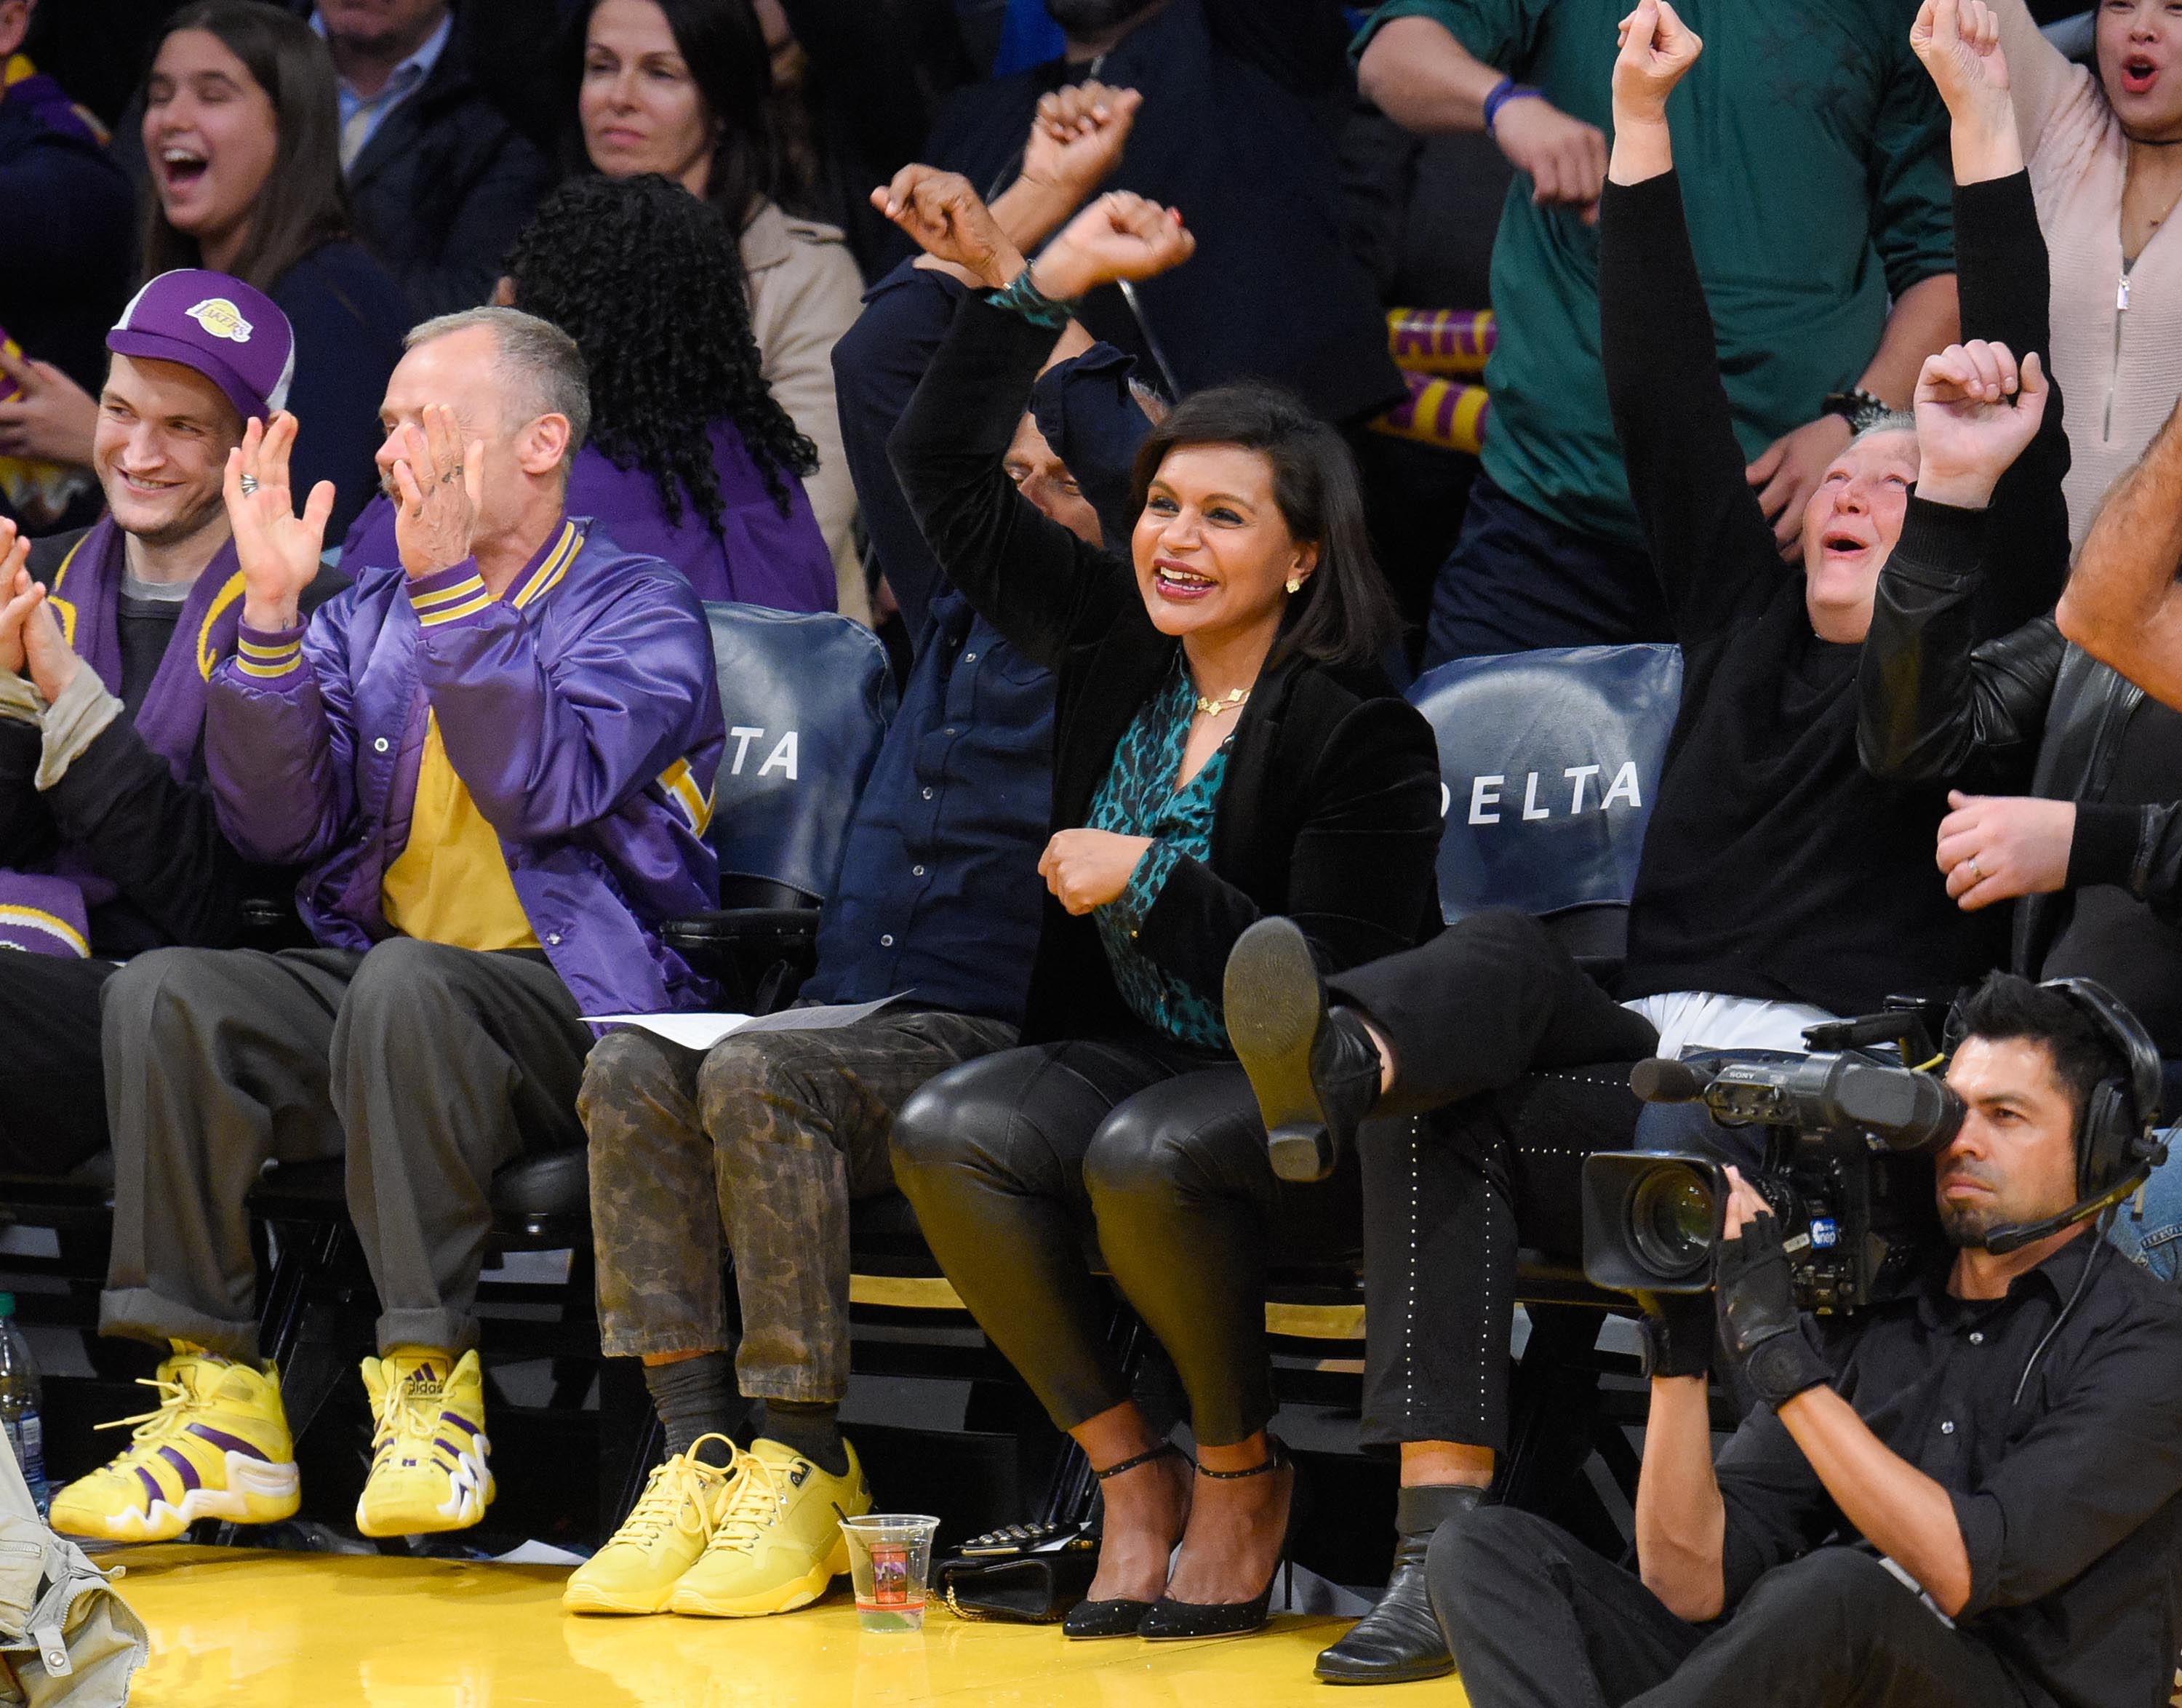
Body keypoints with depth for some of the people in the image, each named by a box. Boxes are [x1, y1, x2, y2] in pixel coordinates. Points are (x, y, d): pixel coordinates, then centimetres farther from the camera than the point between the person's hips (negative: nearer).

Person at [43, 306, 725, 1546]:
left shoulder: (640, 612, 1)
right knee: (165, 995, -22)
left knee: (405, 986, -37)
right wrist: (272, 608, -6)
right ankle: (222, 1408, -22)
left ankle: (433, 1386, -29)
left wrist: (451, 587, -21)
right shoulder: (367, 617, 17)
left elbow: (547, 791, -18)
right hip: (373, 985, 5)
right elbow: (277, 825, 4)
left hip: (578, 1004, -5)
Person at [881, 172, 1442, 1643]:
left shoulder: (1363, 736, -13)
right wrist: (1028, 281, 5)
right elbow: (949, 478, 11)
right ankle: (1129, 1472, -12)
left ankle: (1242, 1469, -10)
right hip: (1128, 1059, 6)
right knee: (946, 1134, -25)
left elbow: (1336, 984, -18)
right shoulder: (1113, 650, 6)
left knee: (1147, 1156, -37)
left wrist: (1150, 877, -16)